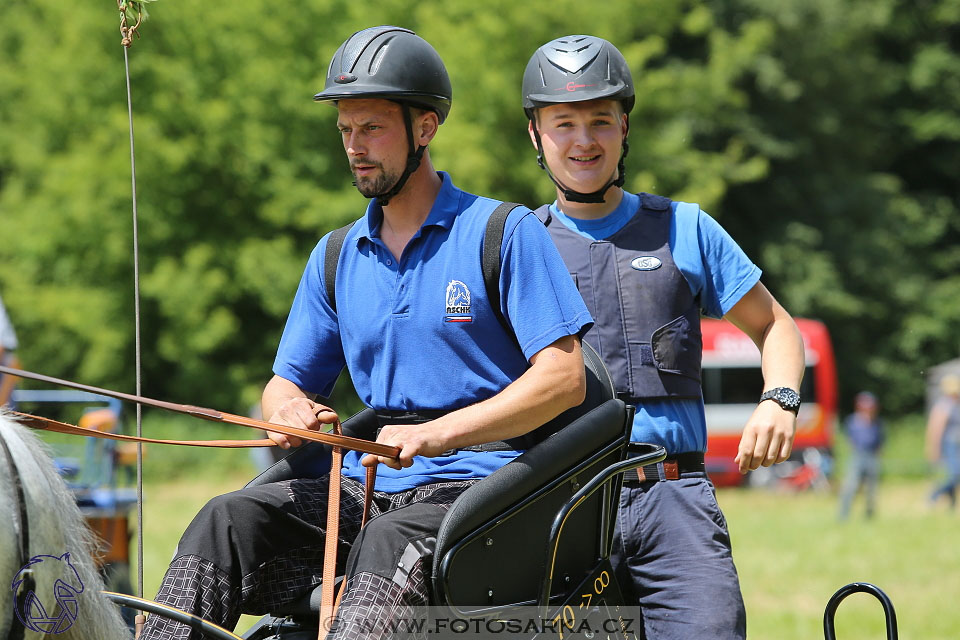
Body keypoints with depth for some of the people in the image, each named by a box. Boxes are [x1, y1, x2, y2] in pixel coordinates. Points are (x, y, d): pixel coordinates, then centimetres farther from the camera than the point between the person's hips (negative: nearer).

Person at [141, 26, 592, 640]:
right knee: (229, 520, -20)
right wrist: (291, 411, -7)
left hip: (479, 481, -5)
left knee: (390, 542, -38)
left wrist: (436, 434, -19)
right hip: (369, 485, 5)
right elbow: (288, 383, 21)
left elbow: (564, 378, -8)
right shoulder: (336, 258, 18)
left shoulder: (506, 233, 0)